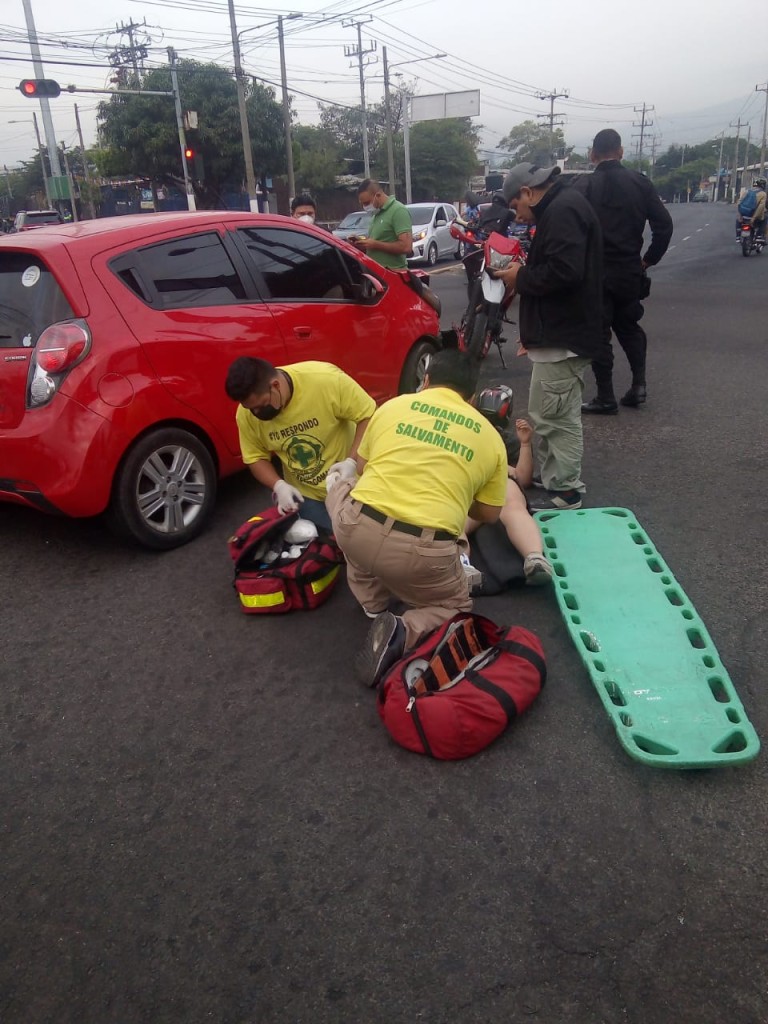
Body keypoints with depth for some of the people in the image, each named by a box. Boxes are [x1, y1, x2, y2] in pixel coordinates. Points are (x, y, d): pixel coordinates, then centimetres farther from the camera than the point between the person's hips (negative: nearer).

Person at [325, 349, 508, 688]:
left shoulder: (392, 405, 14)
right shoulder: (490, 436, 12)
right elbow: (489, 514, 20)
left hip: (357, 530, 1)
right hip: (424, 552, 0)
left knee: (339, 484, 34)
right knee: (455, 606, 31)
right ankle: (405, 632, -3)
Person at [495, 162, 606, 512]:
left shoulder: (562, 211, -16)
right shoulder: (561, 208, 18)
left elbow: (562, 272, -28)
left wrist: (521, 278, -13)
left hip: (562, 336, -11)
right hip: (560, 330, 11)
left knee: (556, 417, -6)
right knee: (549, 415, 17)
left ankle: (565, 493, 2)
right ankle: (554, 482, 27)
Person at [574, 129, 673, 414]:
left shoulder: (584, 185, -8)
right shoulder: (640, 183, 2)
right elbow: (664, 224, -1)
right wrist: (649, 259, 8)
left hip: (594, 271, -4)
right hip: (630, 270, 4)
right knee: (629, 326, 22)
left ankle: (606, 398, 5)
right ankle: (638, 383, 14)